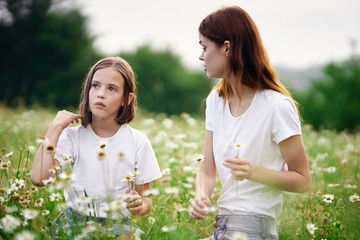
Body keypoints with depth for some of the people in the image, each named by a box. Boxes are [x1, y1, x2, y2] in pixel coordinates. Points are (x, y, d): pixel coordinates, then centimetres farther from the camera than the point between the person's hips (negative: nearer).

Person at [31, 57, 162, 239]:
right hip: (75, 219, 1)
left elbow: (146, 198, 8)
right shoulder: (72, 136, 0)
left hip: (117, 223, 0)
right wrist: (56, 126, -9)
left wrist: (140, 206, -17)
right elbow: (39, 178, -16)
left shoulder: (138, 142, 1)